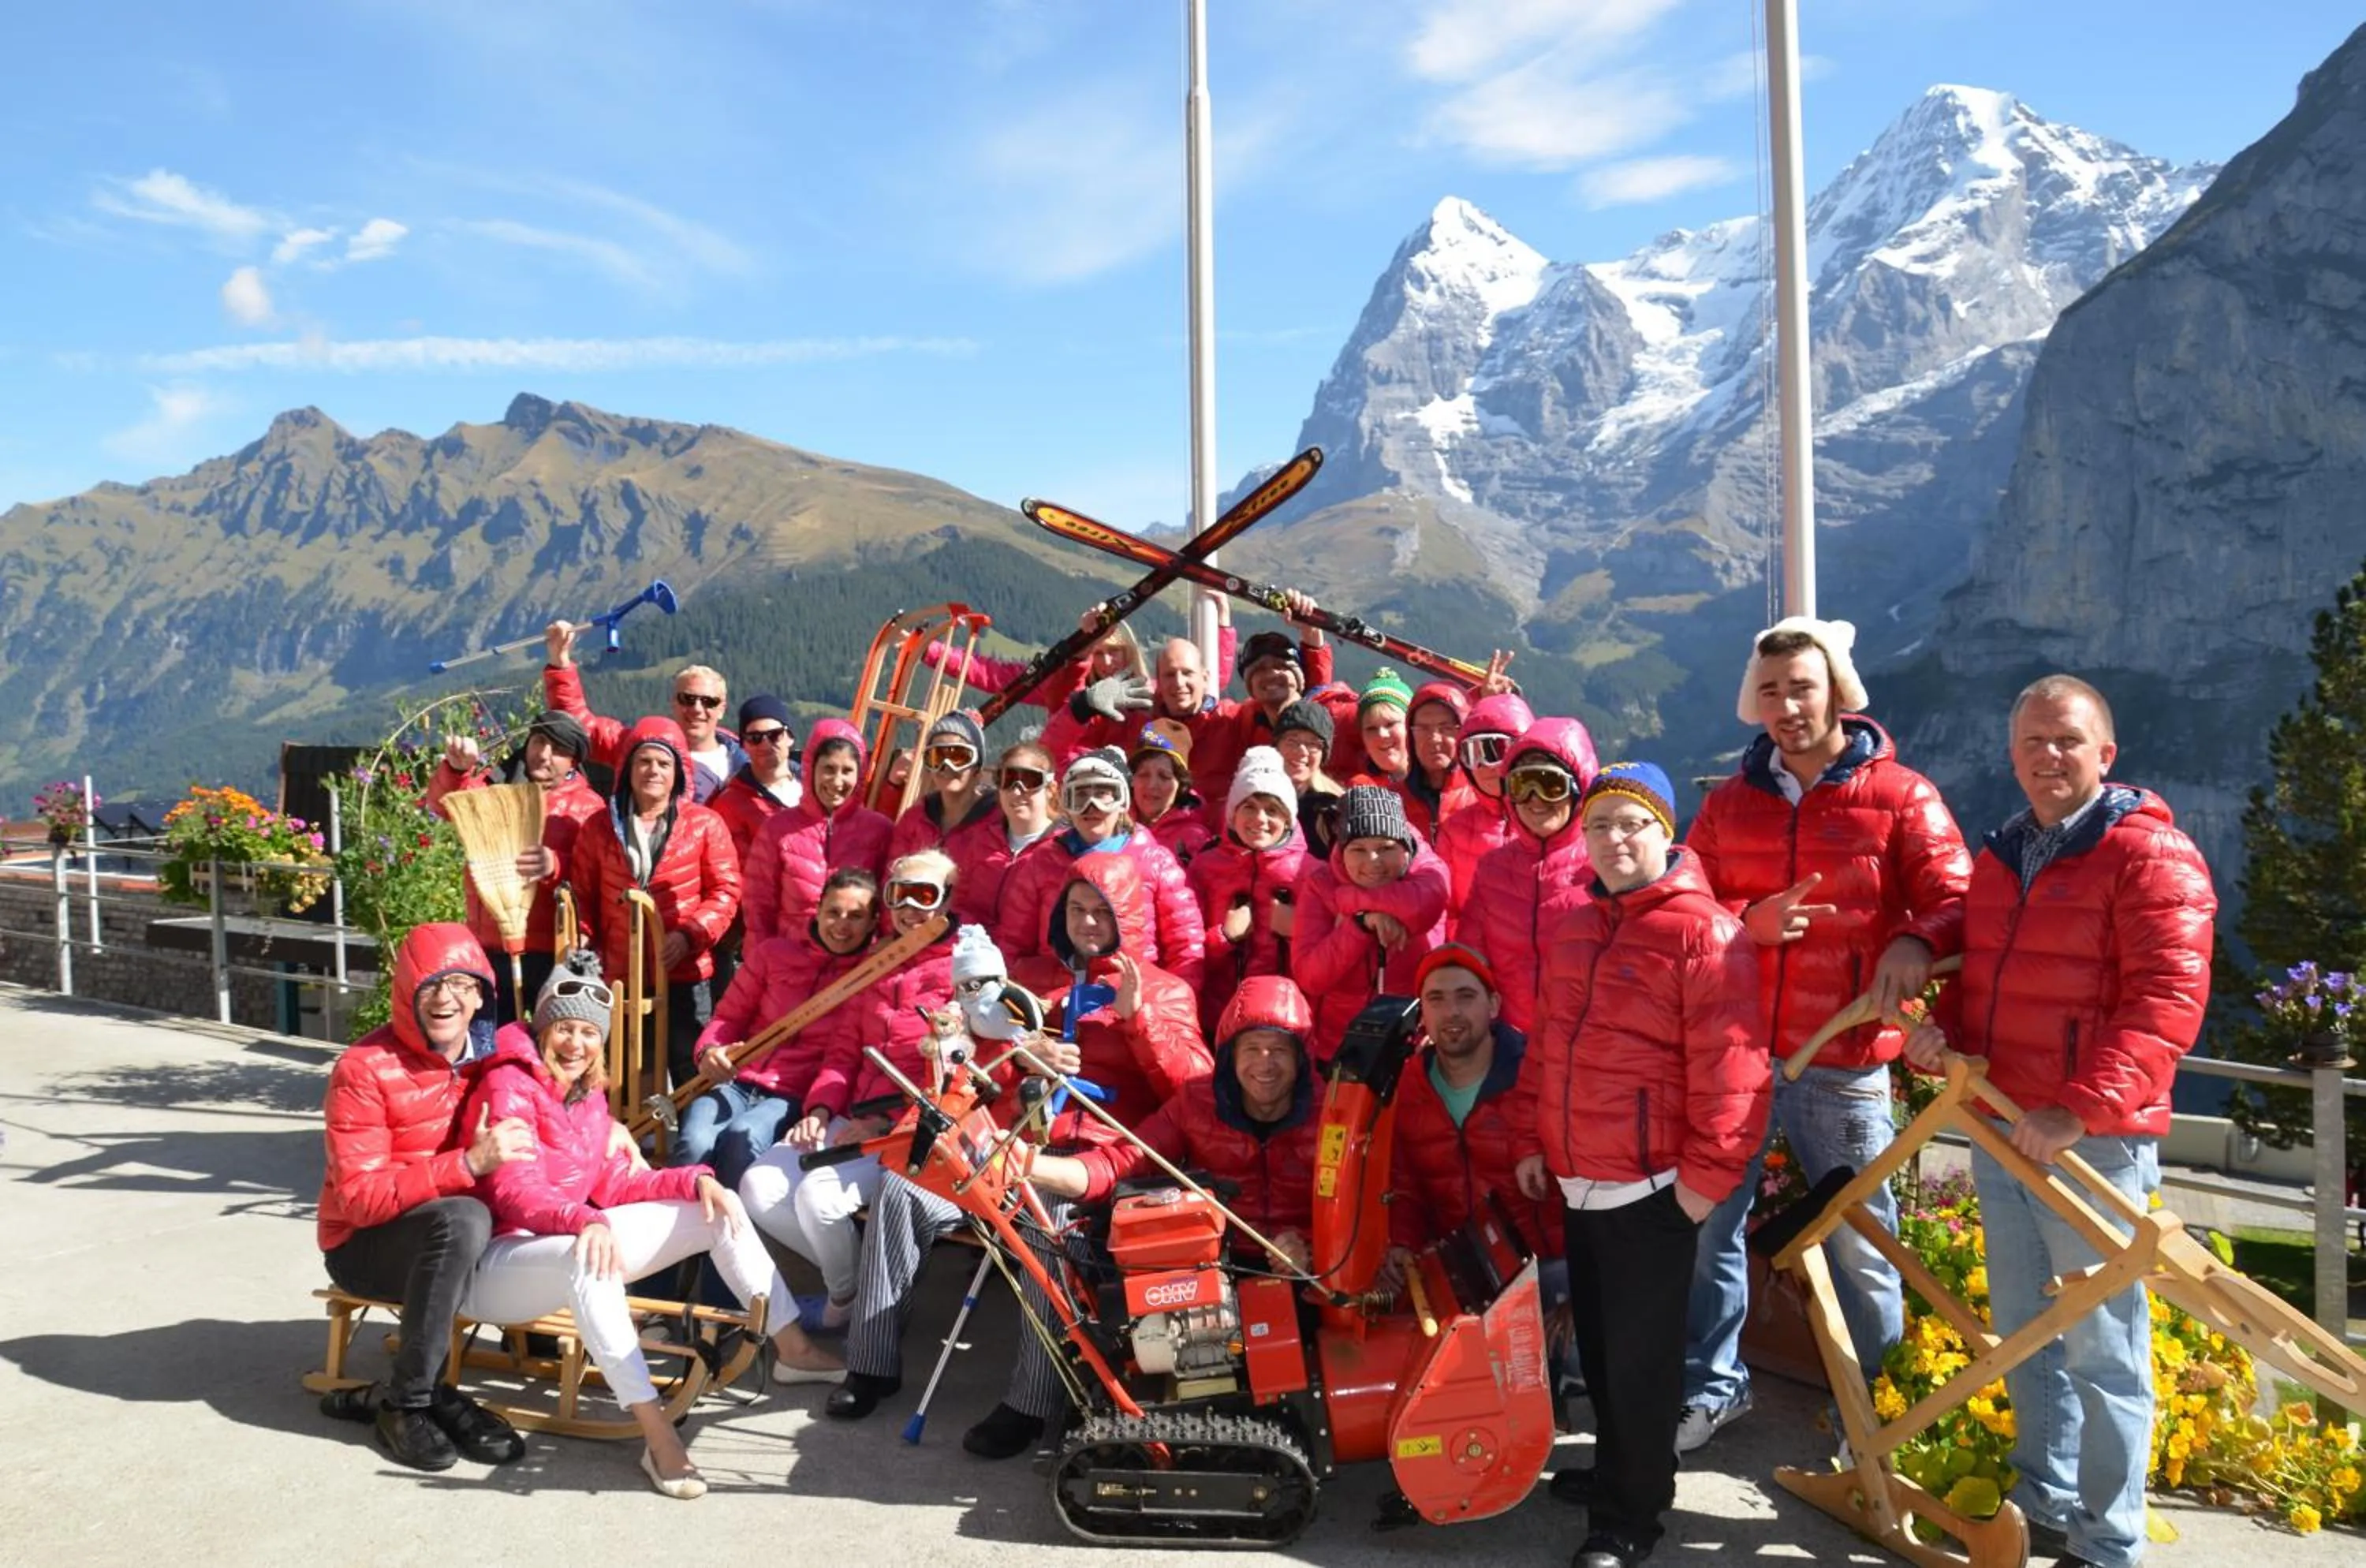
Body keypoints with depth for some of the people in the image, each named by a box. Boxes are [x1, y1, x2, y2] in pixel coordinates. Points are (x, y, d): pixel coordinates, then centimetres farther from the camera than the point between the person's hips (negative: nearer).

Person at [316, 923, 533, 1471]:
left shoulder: (494, 1051, -3)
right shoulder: (365, 1069, -19)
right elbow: (360, 1197, -24)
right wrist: (469, 1164, -35)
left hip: (451, 1233, 6)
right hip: (366, 1243, -6)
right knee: (463, 1219, -34)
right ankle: (404, 1402, -20)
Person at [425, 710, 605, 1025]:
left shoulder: (586, 805, 2)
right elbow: (442, 803, -5)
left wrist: (555, 866, -34)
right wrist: (456, 769, -26)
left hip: (554, 951, -3)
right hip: (489, 946, 3)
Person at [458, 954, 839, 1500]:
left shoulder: (588, 1093, 11)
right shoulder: (509, 1087, -15)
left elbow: (614, 1184, 9)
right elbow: (515, 1194, -27)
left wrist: (695, 1180, -6)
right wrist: (586, 1222, -46)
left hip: (575, 1245, 9)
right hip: (501, 1261, -9)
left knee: (715, 1209, 1)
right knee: (587, 1257, -42)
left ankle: (792, 1350, 6)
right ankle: (657, 1435, -46)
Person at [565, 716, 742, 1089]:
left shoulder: (705, 824, 0)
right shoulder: (601, 828, 8)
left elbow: (725, 891, -2)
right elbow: (581, 897, 11)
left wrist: (689, 935, -16)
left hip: (685, 976, -2)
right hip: (619, 977, 3)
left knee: (691, 1078, 4)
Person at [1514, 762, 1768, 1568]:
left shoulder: (1702, 931, -14)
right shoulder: (1574, 928, 9)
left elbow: (1728, 1067, -17)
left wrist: (1707, 1173, -17)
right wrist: (1535, 1141, 16)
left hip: (1653, 1186, -7)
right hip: (1577, 1180, 7)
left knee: (1640, 1354, 4)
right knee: (1595, 1341, 20)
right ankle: (1615, 1469, 39)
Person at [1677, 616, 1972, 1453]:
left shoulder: (1900, 797, -3)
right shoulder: (1729, 802, 8)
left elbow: (1955, 898, -10)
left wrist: (1916, 941, -32)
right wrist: (1749, 922, -15)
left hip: (1844, 1063, -3)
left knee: (1858, 1238, 10)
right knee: (1705, 1220, 10)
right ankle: (1712, 1384, 28)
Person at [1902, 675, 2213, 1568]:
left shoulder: (2150, 856, -10)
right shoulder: (1998, 858, 13)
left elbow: (2167, 1001, -21)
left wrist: (2081, 1109, -29)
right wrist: (1938, 1036, 1)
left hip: (2093, 1144, -7)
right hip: (1999, 1134, 7)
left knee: (2102, 1351, 3)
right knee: (2024, 1335, 18)